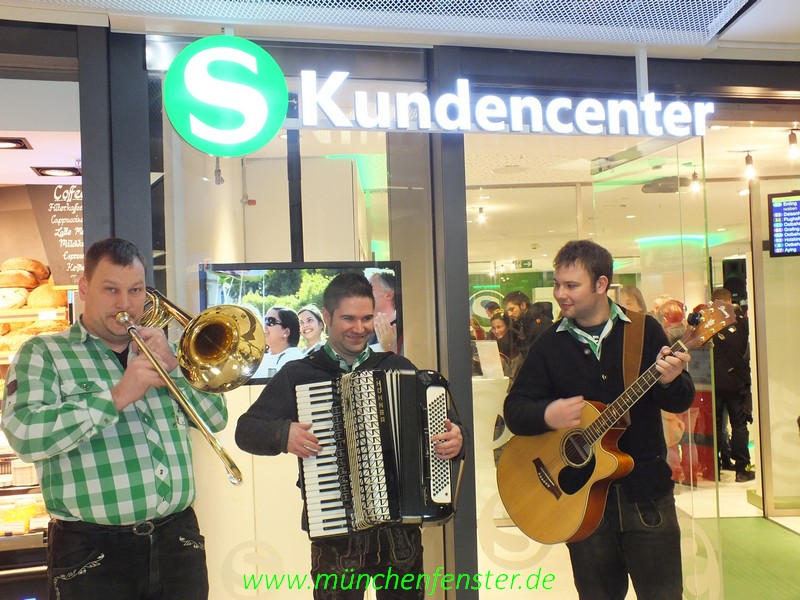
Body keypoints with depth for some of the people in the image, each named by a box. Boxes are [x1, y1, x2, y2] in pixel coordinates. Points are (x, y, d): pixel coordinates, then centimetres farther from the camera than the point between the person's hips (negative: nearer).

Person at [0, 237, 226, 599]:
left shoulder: (159, 350, 13)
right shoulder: (42, 354, 1)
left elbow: (215, 419, 5)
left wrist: (172, 367, -7)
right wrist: (116, 397, -22)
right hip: (93, 551, -3)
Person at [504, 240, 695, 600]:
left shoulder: (644, 330, -1)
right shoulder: (549, 345, 0)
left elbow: (681, 401, -1)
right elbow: (514, 409, -4)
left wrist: (670, 381, -24)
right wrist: (546, 415, -25)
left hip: (646, 490, 0)